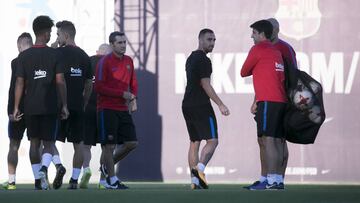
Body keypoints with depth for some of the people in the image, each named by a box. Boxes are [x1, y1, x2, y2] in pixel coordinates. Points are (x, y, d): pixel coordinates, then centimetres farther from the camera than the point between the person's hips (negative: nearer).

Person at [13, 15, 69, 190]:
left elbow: (19, 83, -1)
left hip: (30, 107, 2)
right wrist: (64, 106, -1)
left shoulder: (24, 56, 1)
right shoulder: (54, 55, -4)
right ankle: (44, 168, -23)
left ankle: (38, 181, 9)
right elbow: (60, 82, -6)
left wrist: (16, 107, 4)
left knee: (34, 143, 11)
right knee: (49, 143, 5)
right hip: (50, 107, -2)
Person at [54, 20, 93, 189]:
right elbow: (89, 85, 14)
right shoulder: (84, 56, 10)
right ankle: (74, 180, 7)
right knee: (78, 143, 8)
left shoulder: (58, 53, -6)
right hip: (78, 106, 5)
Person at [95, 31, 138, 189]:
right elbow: (99, 87, -13)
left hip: (123, 109, 7)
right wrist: (122, 94, -16)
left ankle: (106, 165, 20)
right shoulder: (105, 62, -8)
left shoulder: (128, 61, 12)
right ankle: (112, 181, 3)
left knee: (132, 143, 1)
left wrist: (132, 97, 1)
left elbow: (133, 83, 21)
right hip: (107, 109, -7)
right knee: (109, 145, -5)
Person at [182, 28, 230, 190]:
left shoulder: (191, 58, 19)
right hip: (200, 106, -9)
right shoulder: (203, 60, -11)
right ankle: (199, 169, -27)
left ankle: (194, 182, 5)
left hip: (187, 105, 9)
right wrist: (220, 105, -17)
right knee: (212, 140, -8)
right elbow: (205, 84, -17)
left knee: (194, 142, 9)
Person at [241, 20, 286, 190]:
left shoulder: (258, 49, -3)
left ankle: (273, 181, -21)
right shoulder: (276, 52, 22)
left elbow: (243, 73, 6)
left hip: (268, 102, -9)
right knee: (277, 141, 8)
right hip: (280, 101, 9)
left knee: (268, 140, -13)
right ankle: (264, 179, 10)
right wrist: (257, 101, 27)